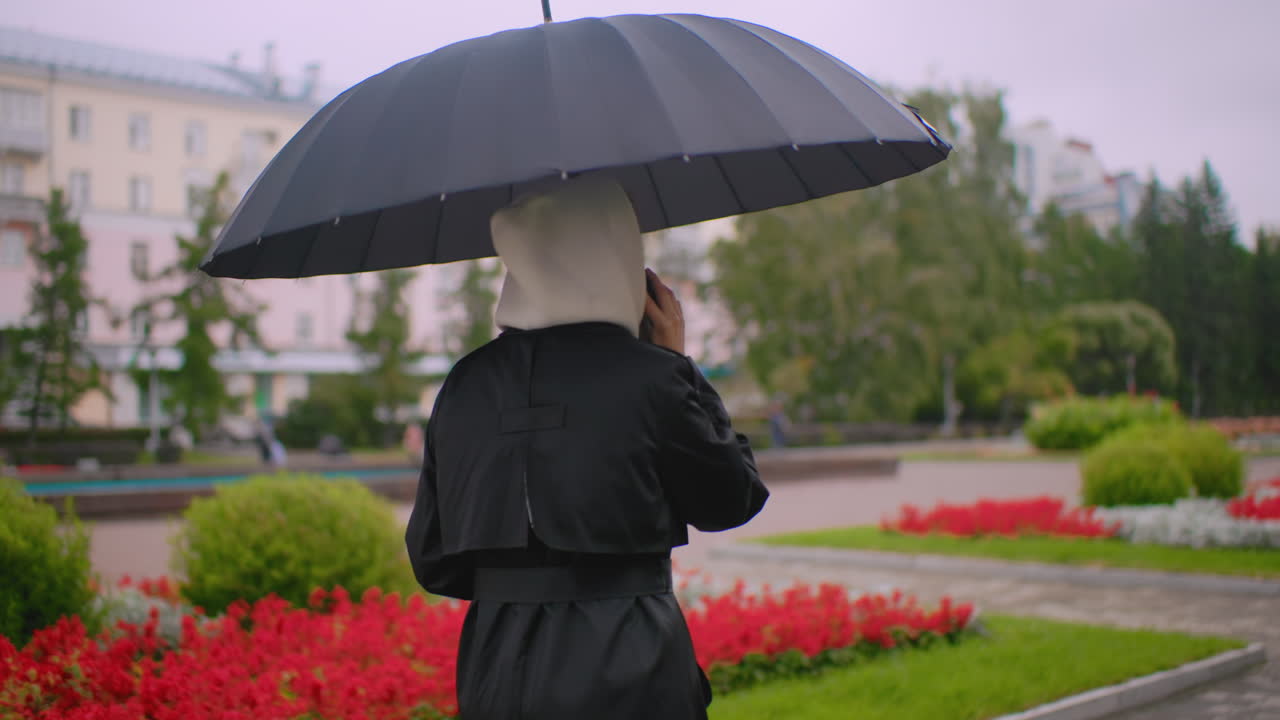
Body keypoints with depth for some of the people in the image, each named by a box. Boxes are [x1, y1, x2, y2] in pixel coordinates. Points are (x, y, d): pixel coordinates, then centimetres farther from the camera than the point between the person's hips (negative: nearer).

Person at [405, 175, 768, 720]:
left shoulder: (464, 385, 3)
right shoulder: (651, 378, -11)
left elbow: (432, 562, 8)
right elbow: (732, 501, 4)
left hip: (495, 676, 5)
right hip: (629, 675, -4)